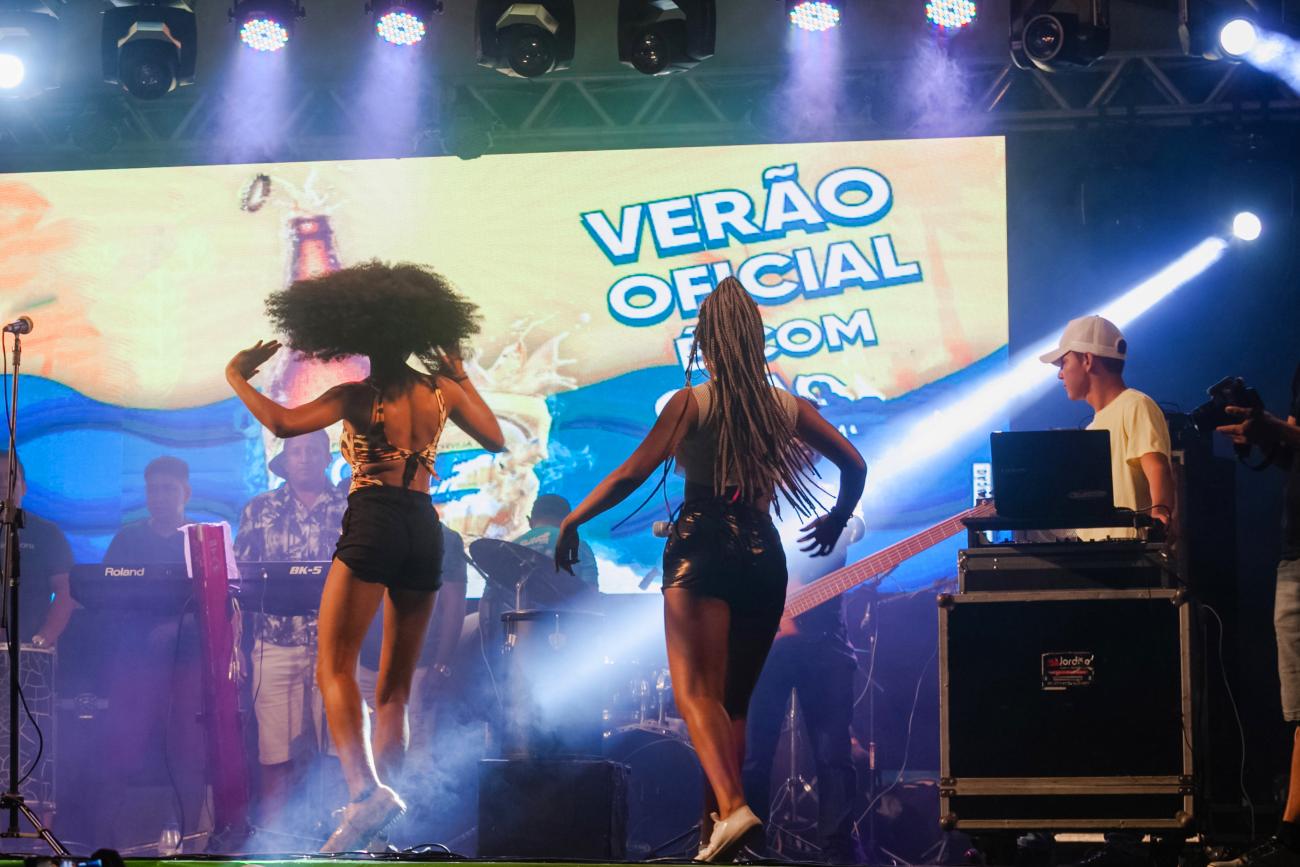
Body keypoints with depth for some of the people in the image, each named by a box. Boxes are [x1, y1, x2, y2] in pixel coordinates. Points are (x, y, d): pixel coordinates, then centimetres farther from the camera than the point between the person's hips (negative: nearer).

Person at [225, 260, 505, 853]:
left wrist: (237, 377, -2)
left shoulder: (359, 396, -5)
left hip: (373, 524, -6)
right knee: (395, 687, 11)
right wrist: (463, 379, 30)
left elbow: (284, 423, -17)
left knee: (334, 668, -10)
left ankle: (364, 788, -31)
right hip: (425, 530, 6)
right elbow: (494, 439, 23)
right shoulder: (441, 390, 10)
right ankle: (387, 814, 9)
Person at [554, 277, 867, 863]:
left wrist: (573, 519, 0)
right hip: (764, 554, 4)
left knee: (695, 690, -12)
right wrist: (837, 519, 29)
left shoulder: (692, 403, -2)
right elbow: (854, 466, 12)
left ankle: (730, 805, -35)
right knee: (734, 702, 14)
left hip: (702, 547, -4)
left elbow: (633, 473, -8)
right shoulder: (789, 408, 9)